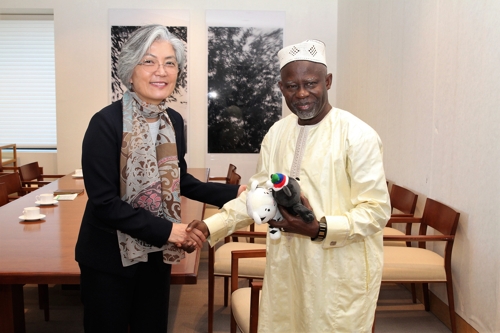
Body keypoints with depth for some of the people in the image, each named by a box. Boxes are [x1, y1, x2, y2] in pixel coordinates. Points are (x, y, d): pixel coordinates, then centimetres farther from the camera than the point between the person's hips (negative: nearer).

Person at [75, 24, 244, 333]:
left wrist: (233, 193, 1)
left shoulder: (174, 121, -1)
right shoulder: (106, 123, -20)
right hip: (109, 259, -5)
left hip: (156, 255, 6)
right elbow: (104, 202, -21)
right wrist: (167, 230, -24)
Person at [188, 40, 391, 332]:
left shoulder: (358, 135, -14)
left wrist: (319, 228, -28)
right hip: (286, 268, 5)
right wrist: (212, 226, -3)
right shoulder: (277, 132, 5)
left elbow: (377, 211, -14)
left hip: (340, 275, -5)